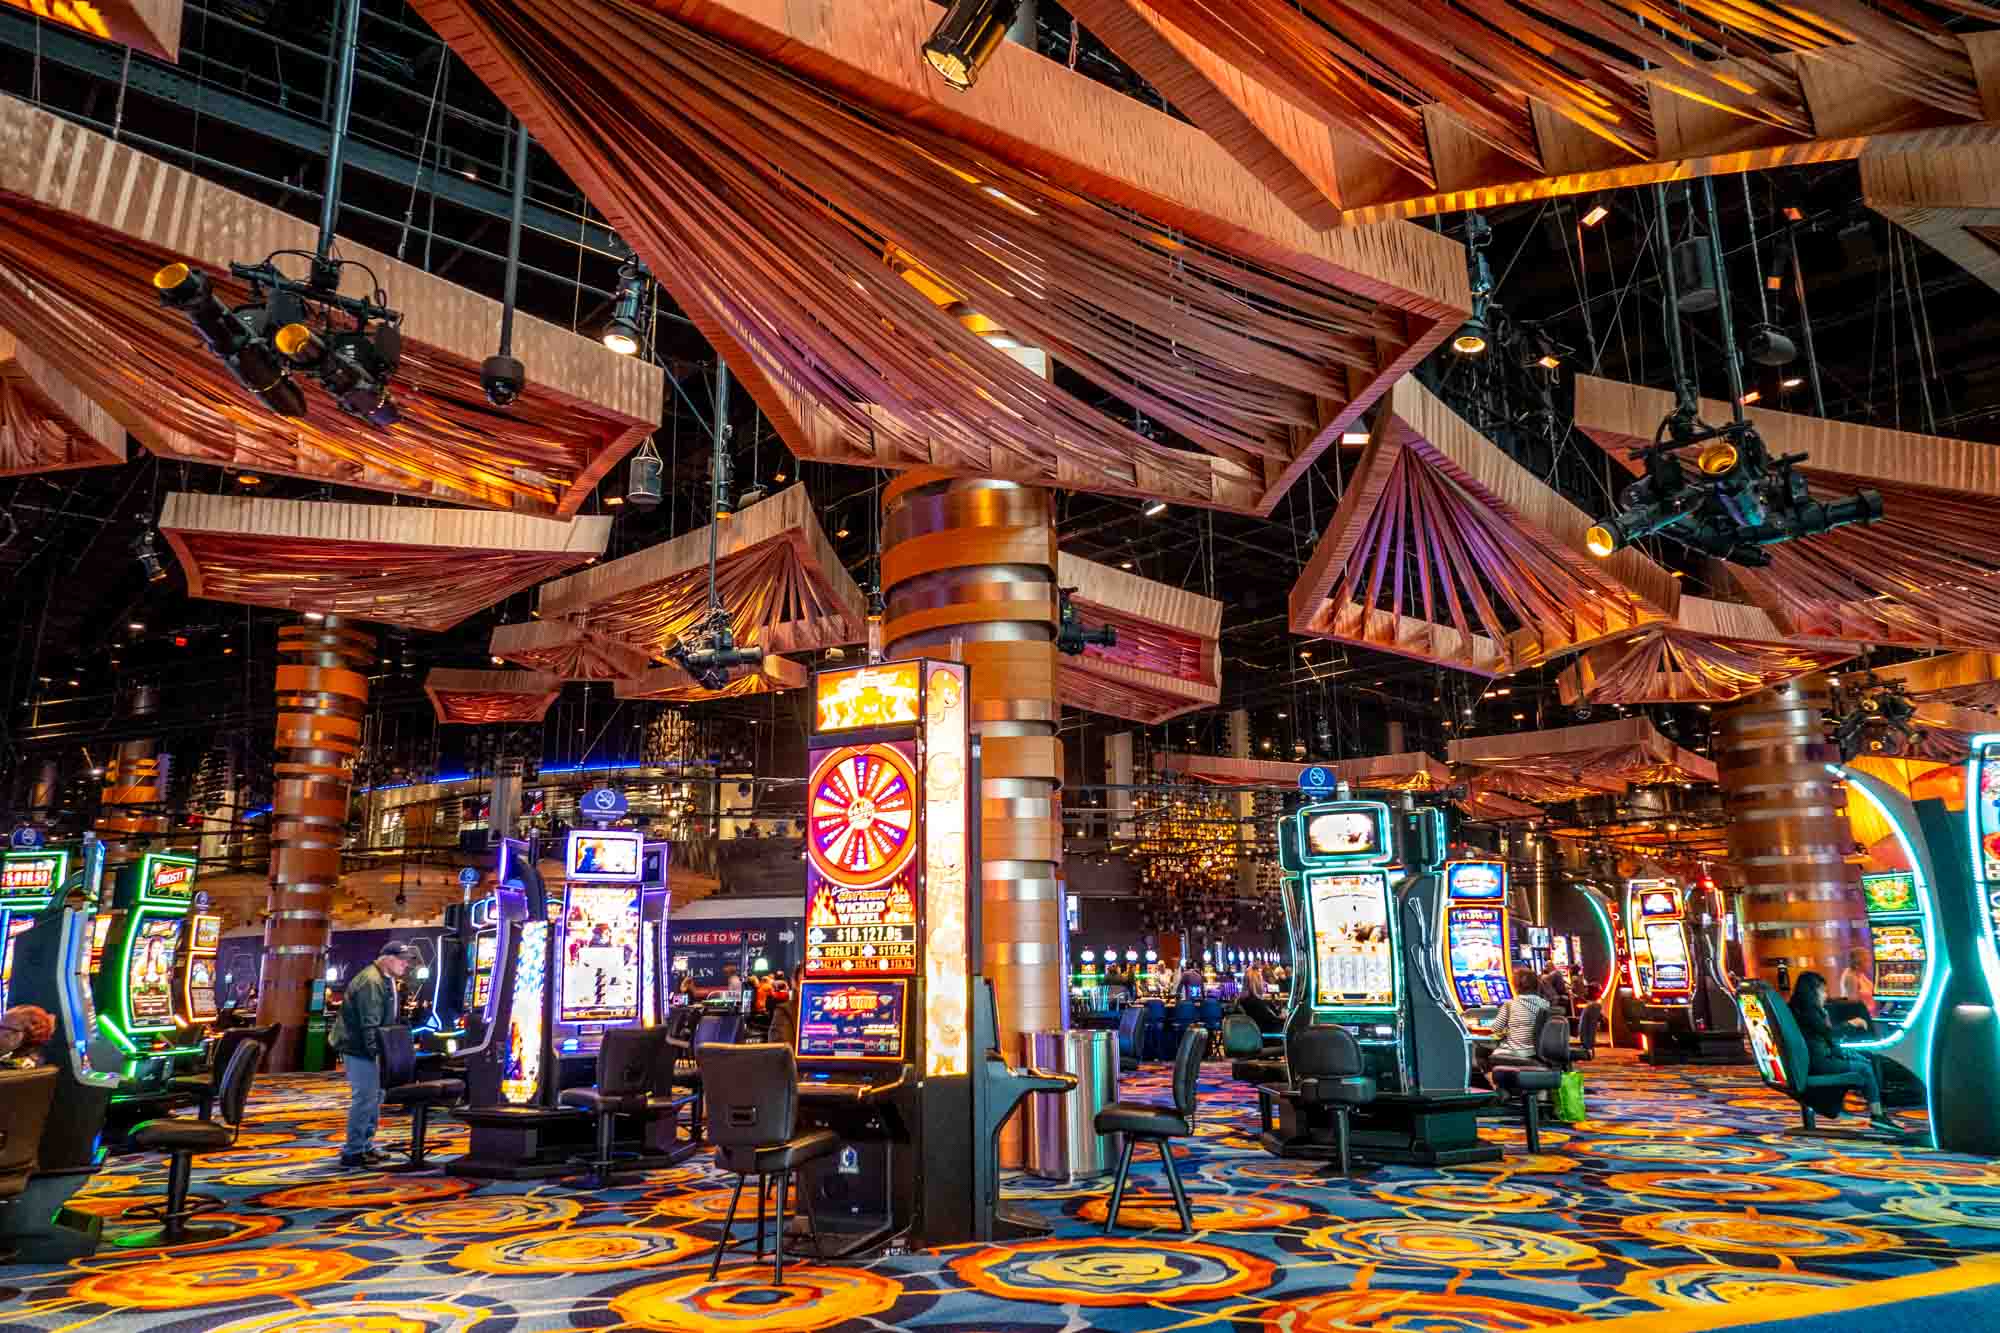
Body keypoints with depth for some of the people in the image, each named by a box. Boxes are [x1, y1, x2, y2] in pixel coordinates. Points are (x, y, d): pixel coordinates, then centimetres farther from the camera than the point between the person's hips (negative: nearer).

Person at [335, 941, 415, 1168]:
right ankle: (352, 1152, 1)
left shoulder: (386, 980, 12)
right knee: (364, 1098, -7)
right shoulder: (371, 981, -20)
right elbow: (369, 1024, -25)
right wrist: (375, 1051, -24)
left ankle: (365, 1147, 24)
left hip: (368, 1048, 11)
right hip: (359, 1049, -11)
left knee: (375, 1097, 15)